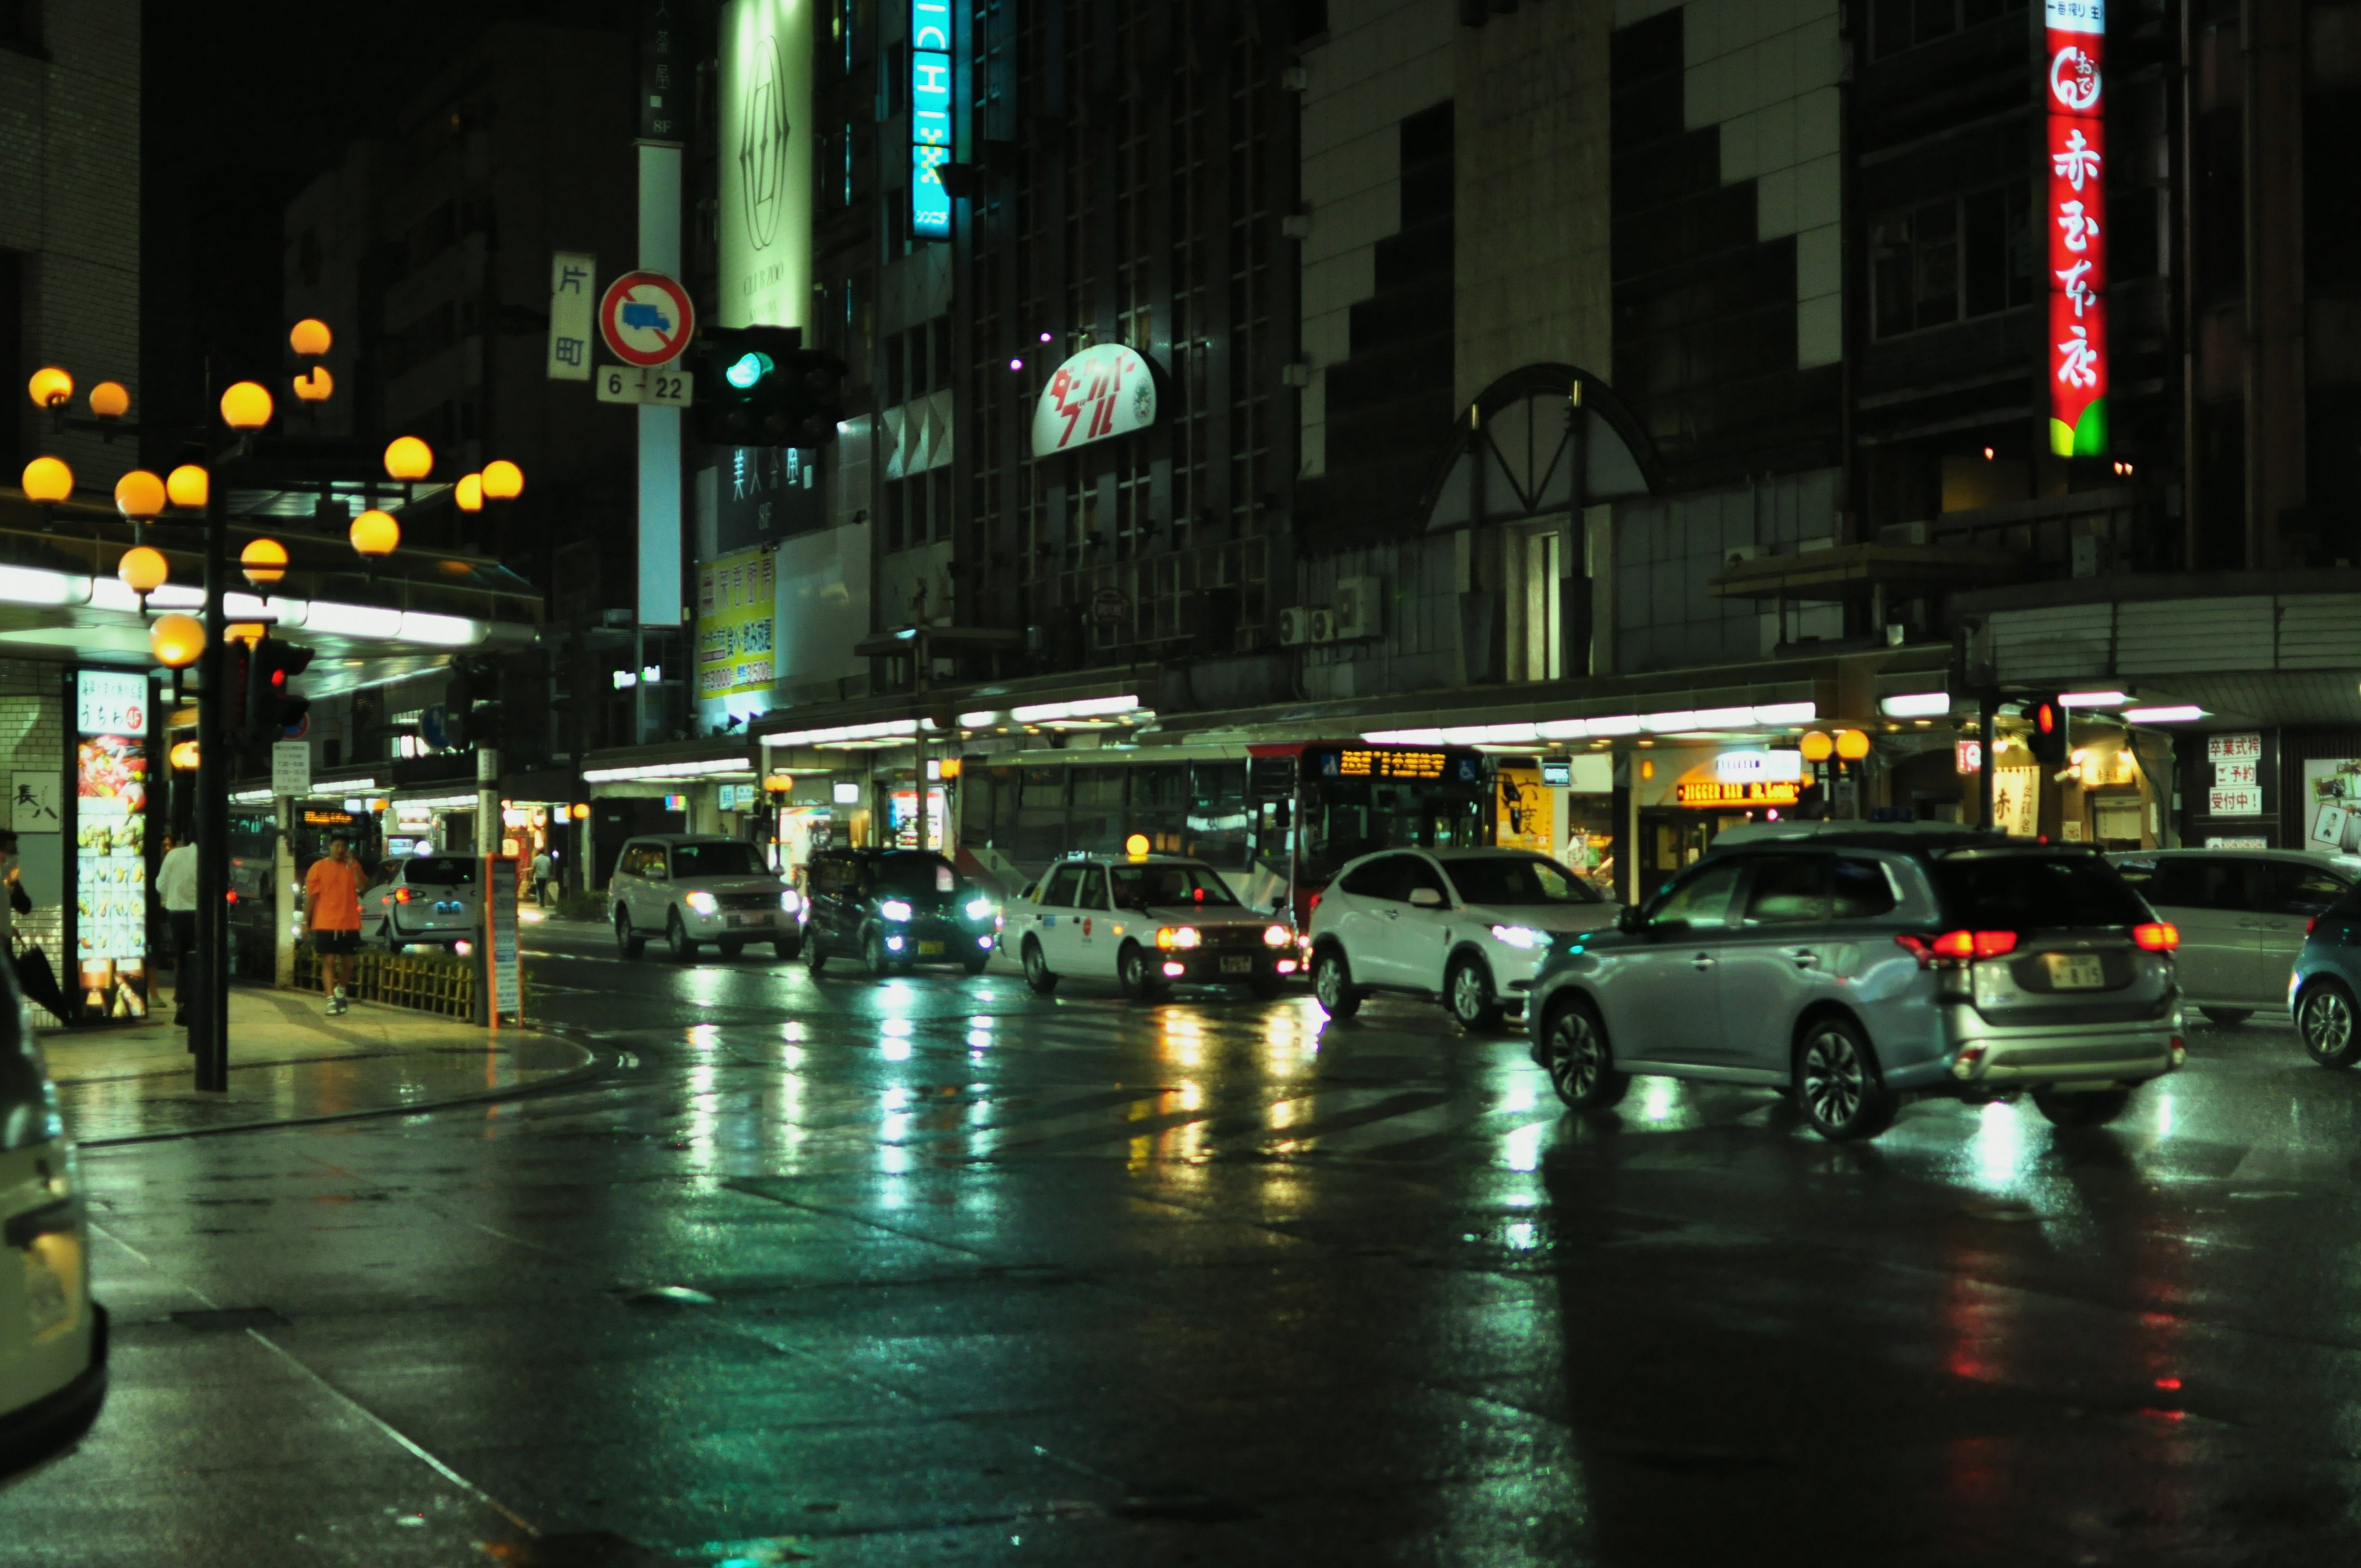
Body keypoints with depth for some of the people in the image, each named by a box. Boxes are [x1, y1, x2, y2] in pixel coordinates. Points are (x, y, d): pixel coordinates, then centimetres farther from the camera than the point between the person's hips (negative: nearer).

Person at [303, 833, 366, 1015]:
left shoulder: (353, 866, 7)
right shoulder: (319, 867, -1)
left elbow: (362, 887, -10)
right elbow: (310, 896, -2)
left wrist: (353, 866, -15)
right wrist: (306, 921, -5)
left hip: (349, 924, 3)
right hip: (325, 924, -3)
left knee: (348, 963, 10)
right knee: (328, 962, -5)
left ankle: (341, 991, 35)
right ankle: (331, 1001, -6)